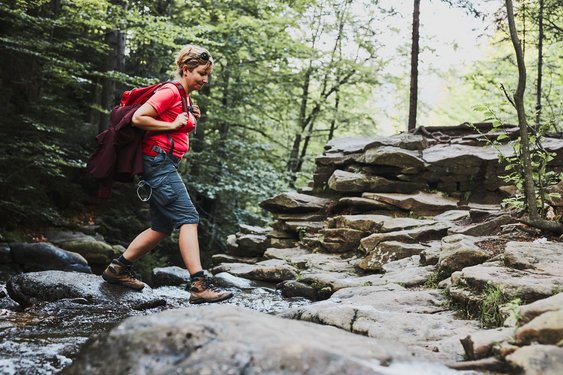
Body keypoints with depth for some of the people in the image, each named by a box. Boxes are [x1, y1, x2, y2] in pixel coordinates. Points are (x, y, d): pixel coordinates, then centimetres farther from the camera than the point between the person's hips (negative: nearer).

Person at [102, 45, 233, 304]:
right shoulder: (170, 92, -10)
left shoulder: (185, 97, 19)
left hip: (166, 164, 10)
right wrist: (173, 125, -14)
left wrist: (191, 120, 9)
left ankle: (118, 269, 22)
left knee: (163, 227, 12)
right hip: (159, 160, -10)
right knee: (188, 218, -16)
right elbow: (138, 118, -16)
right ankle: (199, 285, -20)